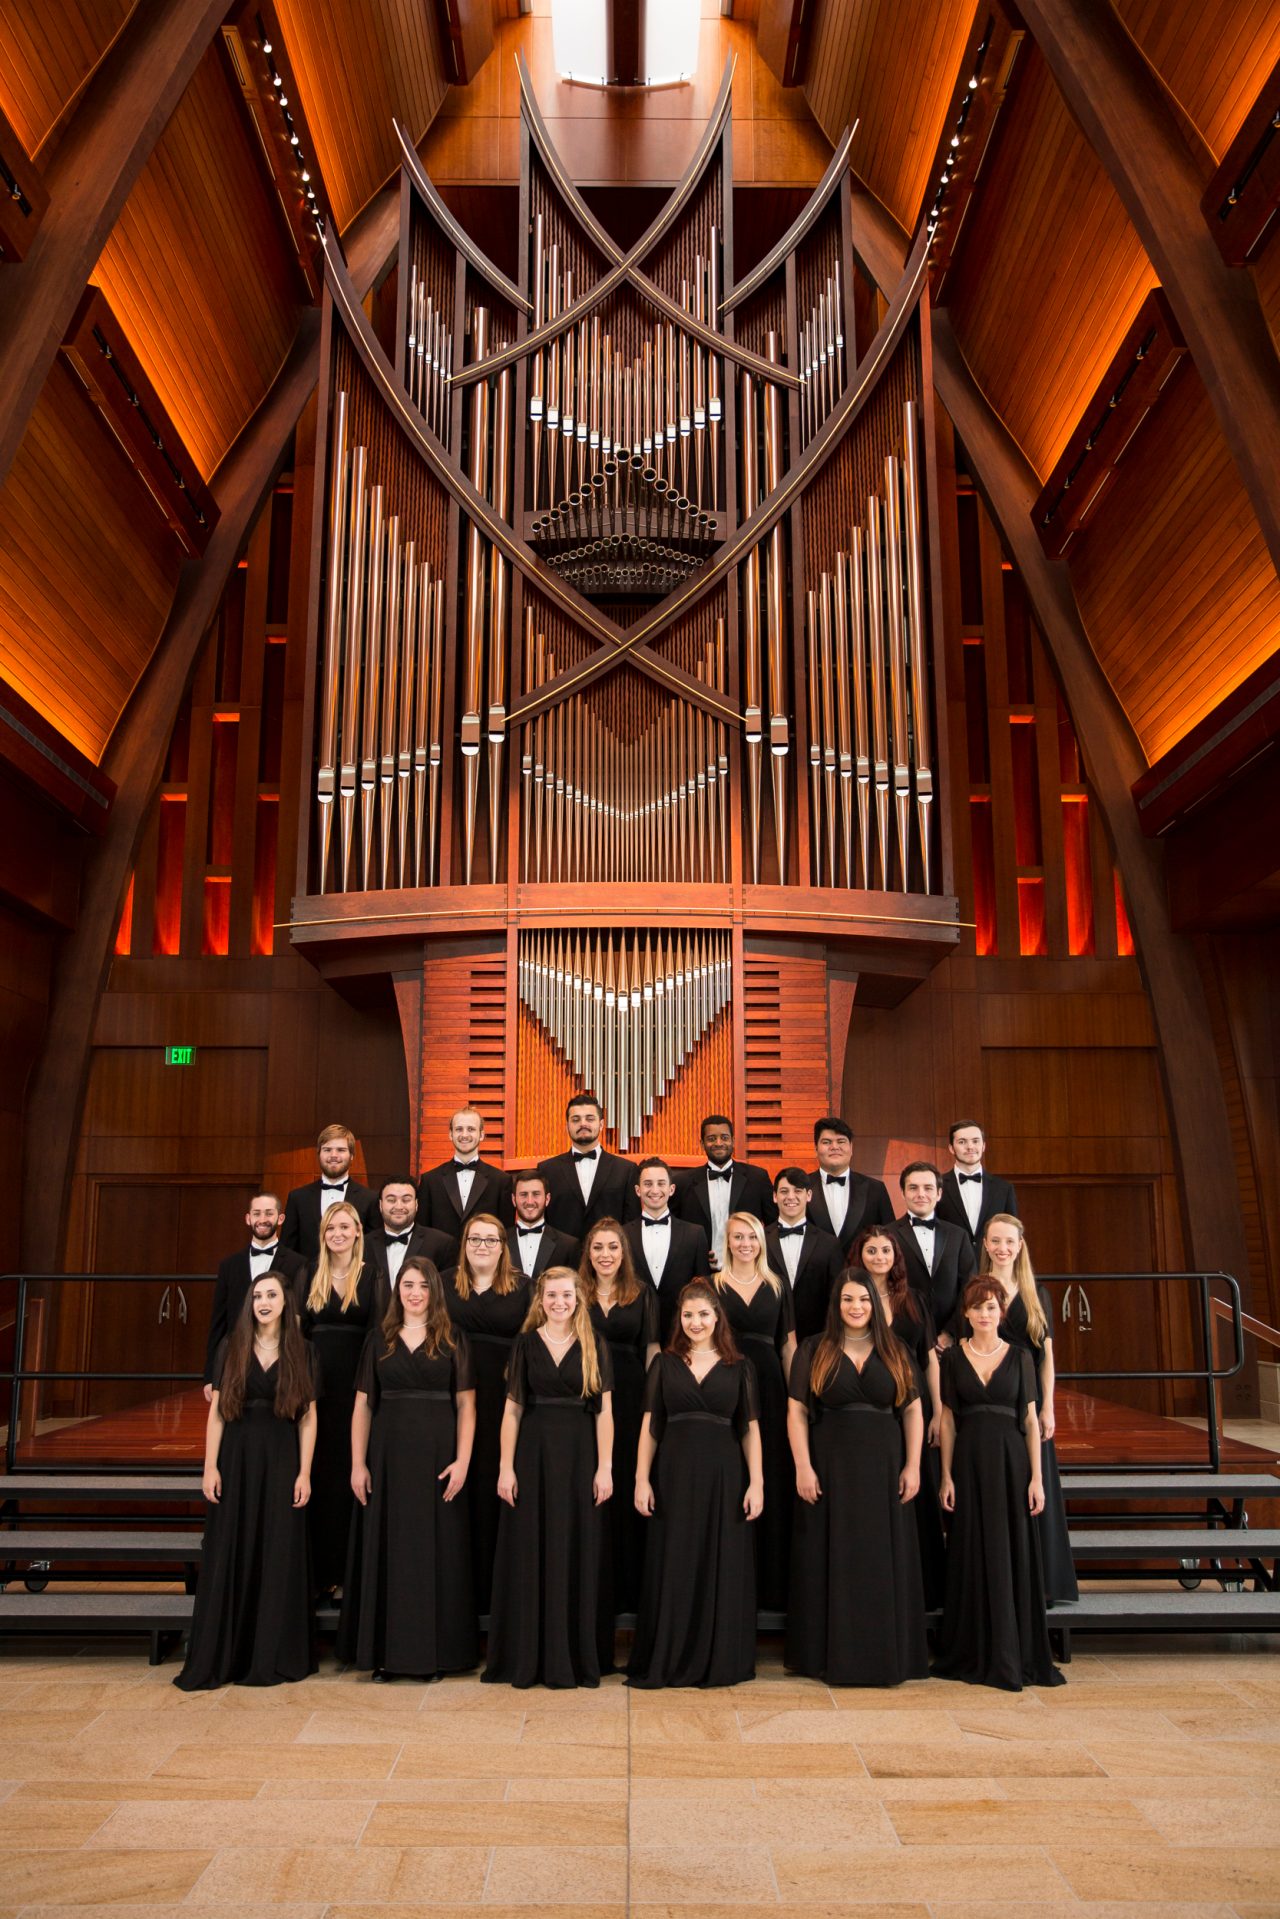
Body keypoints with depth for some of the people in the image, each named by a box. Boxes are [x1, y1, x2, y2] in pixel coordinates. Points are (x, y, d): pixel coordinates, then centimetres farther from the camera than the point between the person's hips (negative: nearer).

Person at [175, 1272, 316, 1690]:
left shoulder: (299, 1351, 3)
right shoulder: (231, 1349, 5)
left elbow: (308, 1416, 1)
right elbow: (216, 1411, 2)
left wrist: (305, 1472, -5)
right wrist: (210, 1466, -5)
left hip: (282, 1460, 0)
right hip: (237, 1458, 0)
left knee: (279, 1558, 3)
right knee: (228, 1558, 2)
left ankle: (272, 1657, 14)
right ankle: (215, 1660, 11)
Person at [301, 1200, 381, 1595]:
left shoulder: (371, 1276, 0)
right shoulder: (311, 1276, 10)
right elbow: (300, 1329, 12)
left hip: (355, 1381, -3)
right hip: (317, 1380, 3)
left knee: (349, 1471, 2)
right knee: (317, 1470, 6)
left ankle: (349, 1568, 12)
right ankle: (320, 1569, 15)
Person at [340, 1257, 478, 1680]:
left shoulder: (453, 1340, 3)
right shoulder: (379, 1339, 7)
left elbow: (466, 1406, -1)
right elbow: (363, 1406, 4)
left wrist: (462, 1461, -11)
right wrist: (358, 1463, -3)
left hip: (437, 1456, -1)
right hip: (389, 1455, 1)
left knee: (436, 1550, 3)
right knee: (387, 1549, 5)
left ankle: (435, 1651, 14)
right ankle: (386, 1650, 16)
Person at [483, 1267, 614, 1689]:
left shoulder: (595, 1347, 4)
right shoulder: (525, 1344, 4)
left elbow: (604, 1411, 0)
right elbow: (513, 1408, 2)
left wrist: (605, 1468, -8)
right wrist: (506, 1467, -5)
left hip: (580, 1454, 0)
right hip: (533, 1452, 0)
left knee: (577, 1556, 4)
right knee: (529, 1555, 4)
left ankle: (574, 1659, 16)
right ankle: (527, 1658, 16)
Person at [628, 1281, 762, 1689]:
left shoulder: (738, 1367, 5)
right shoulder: (664, 1364, 6)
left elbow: (750, 1428, 4)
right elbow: (650, 1425, 4)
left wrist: (756, 1482, -5)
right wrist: (641, 1479, -3)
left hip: (724, 1476, 0)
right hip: (674, 1475, 0)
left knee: (723, 1568, 4)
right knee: (673, 1568, 5)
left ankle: (720, 1660, 17)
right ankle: (668, 1660, 17)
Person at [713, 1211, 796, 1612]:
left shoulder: (777, 1287, 9)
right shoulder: (712, 1286, 4)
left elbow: (789, 1344, 9)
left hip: (768, 1387, 2)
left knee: (771, 1480, 3)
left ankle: (771, 1585, 14)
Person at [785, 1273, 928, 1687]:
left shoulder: (894, 1351, 7)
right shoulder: (813, 1350, 2)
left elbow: (912, 1410, 6)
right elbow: (796, 1411, -2)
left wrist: (912, 1465, -3)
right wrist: (803, 1467, -10)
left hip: (883, 1467, 2)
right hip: (830, 1466, -1)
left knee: (883, 1560, 5)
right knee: (832, 1560, 3)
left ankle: (885, 1654, 16)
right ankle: (831, 1656, 13)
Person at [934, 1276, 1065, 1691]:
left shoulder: (1019, 1358, 4)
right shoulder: (953, 1357, 3)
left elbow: (1031, 1419, 3)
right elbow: (947, 1419, 4)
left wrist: (1037, 1477, -3)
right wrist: (947, 1476, -2)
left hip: (1011, 1459, 0)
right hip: (969, 1460, 0)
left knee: (1014, 1554, 2)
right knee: (974, 1555, 5)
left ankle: (1016, 1655, 14)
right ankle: (975, 1654, 15)